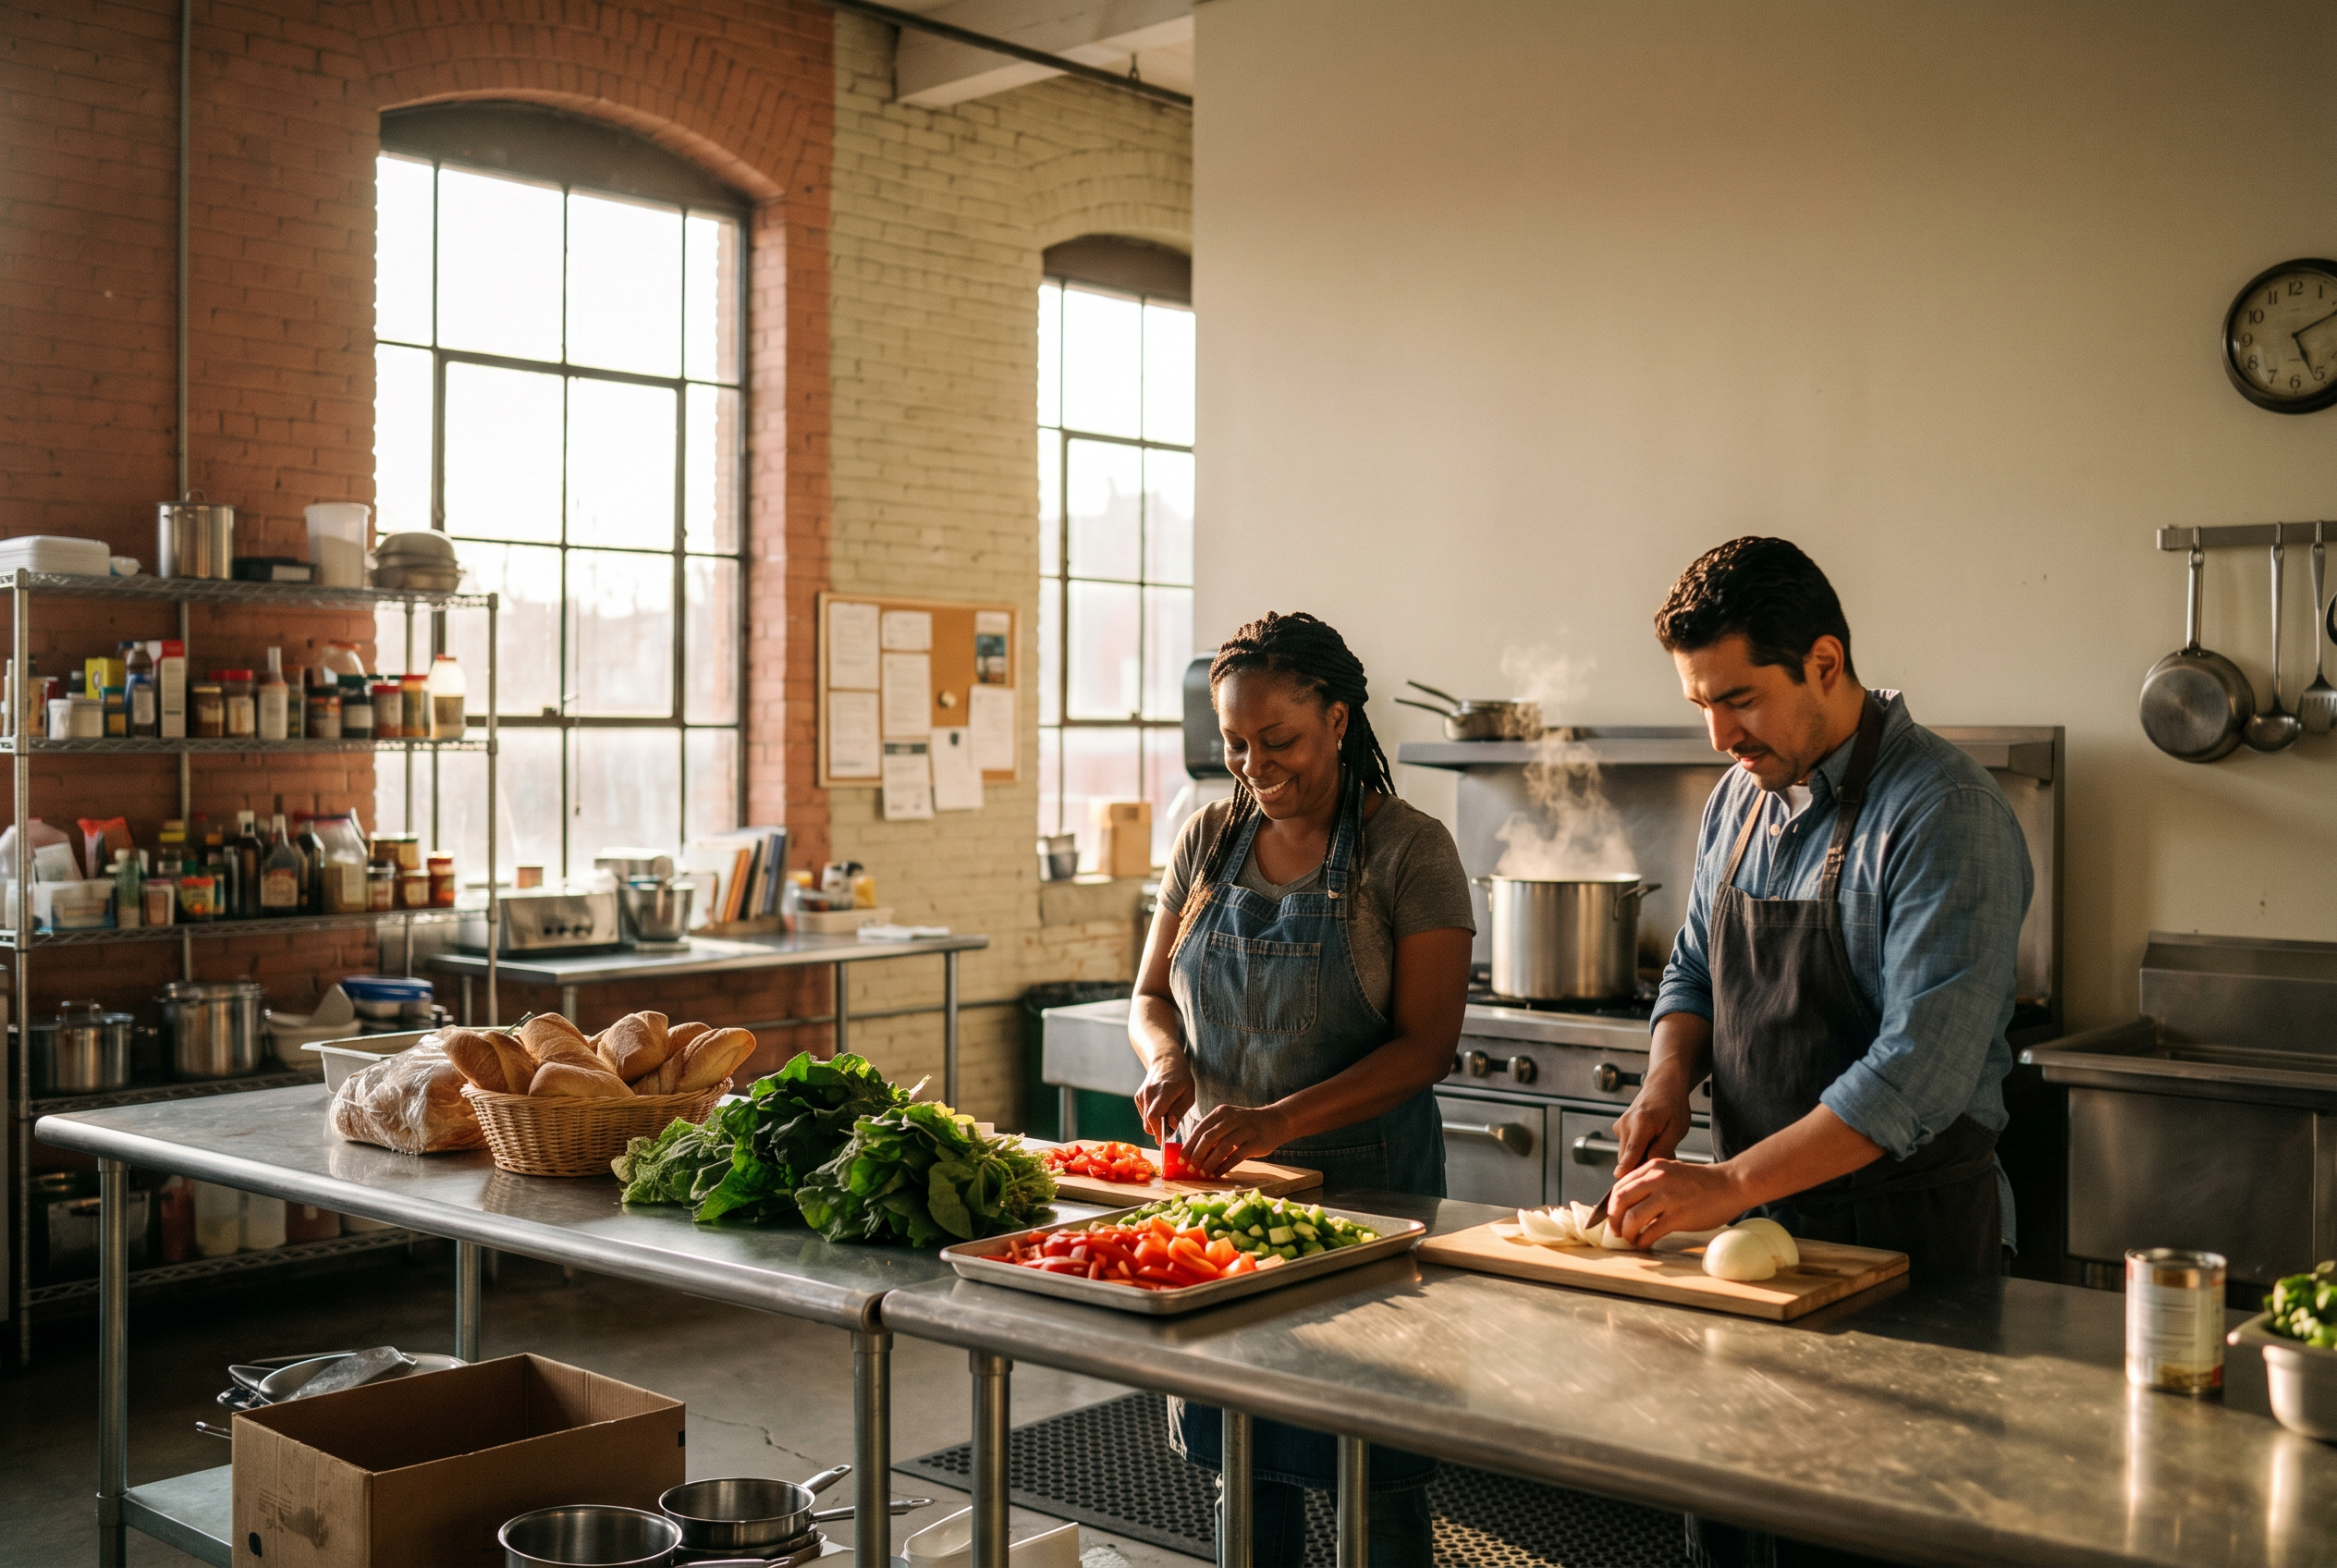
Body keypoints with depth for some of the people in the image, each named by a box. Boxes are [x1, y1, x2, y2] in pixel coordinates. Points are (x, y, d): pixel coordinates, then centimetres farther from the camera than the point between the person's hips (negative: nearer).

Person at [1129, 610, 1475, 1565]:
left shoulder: (1410, 851, -9)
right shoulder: (1209, 840, 6)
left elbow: (1426, 1045, -14)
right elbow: (1149, 997, 12)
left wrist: (1278, 1119, -25)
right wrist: (1166, 1057, -12)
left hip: (1365, 1186, -4)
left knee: (1372, 1476, 3)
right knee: (1243, 1452, 13)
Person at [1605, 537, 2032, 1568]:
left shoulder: (1941, 814, -18)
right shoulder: (1739, 798, 7)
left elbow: (1921, 1071, -26)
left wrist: (1730, 1184, -27)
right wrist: (1668, 1082, -3)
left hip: (1902, 1232, -7)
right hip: (1754, 1220, 7)